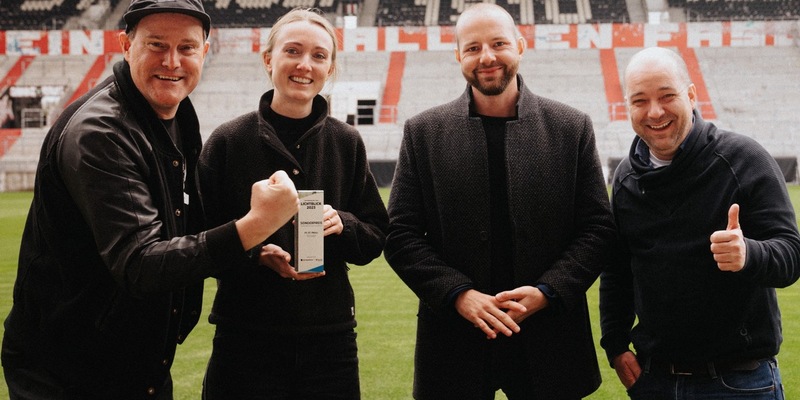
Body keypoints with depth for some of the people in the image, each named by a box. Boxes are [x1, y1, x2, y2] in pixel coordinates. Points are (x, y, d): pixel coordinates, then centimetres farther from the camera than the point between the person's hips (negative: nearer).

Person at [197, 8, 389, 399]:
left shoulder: (346, 143, 4)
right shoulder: (228, 141, -2)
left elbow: (376, 237, 8)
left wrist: (342, 224, -13)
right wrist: (257, 253, -18)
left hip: (330, 335, 2)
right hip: (246, 336, -2)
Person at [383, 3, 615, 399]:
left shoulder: (572, 127, 2)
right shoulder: (423, 132, 2)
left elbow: (597, 227, 2)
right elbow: (401, 235, 0)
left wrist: (547, 291, -11)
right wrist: (459, 295, -12)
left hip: (549, 340, 0)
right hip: (455, 341, 0)